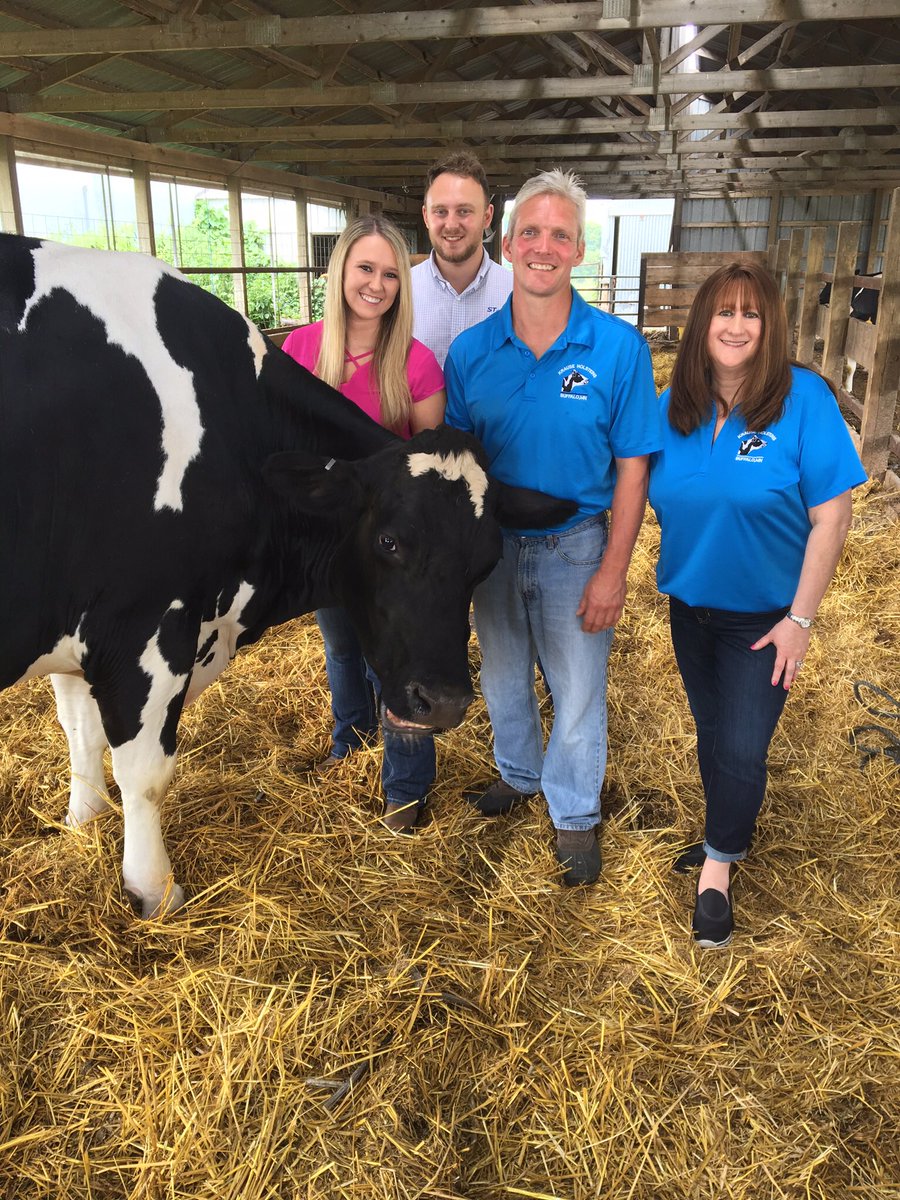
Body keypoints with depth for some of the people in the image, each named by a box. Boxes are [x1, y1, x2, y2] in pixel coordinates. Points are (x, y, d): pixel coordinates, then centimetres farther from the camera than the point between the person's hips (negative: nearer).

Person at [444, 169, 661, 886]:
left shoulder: (619, 349, -13)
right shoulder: (470, 351, -5)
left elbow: (631, 468, -10)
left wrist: (613, 572, -13)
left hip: (576, 549, -2)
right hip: (492, 545, 3)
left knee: (578, 691, 10)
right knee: (503, 677, 21)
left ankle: (575, 814, 34)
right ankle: (517, 774, 48)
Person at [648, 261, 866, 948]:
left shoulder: (804, 399, -17)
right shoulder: (673, 408, -5)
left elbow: (831, 516, -16)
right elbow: (652, 499, 7)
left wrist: (800, 619, -16)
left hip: (763, 618, -4)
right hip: (691, 606, 4)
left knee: (742, 748, 0)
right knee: (712, 733, 19)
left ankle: (718, 870, 24)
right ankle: (732, 837, 44)